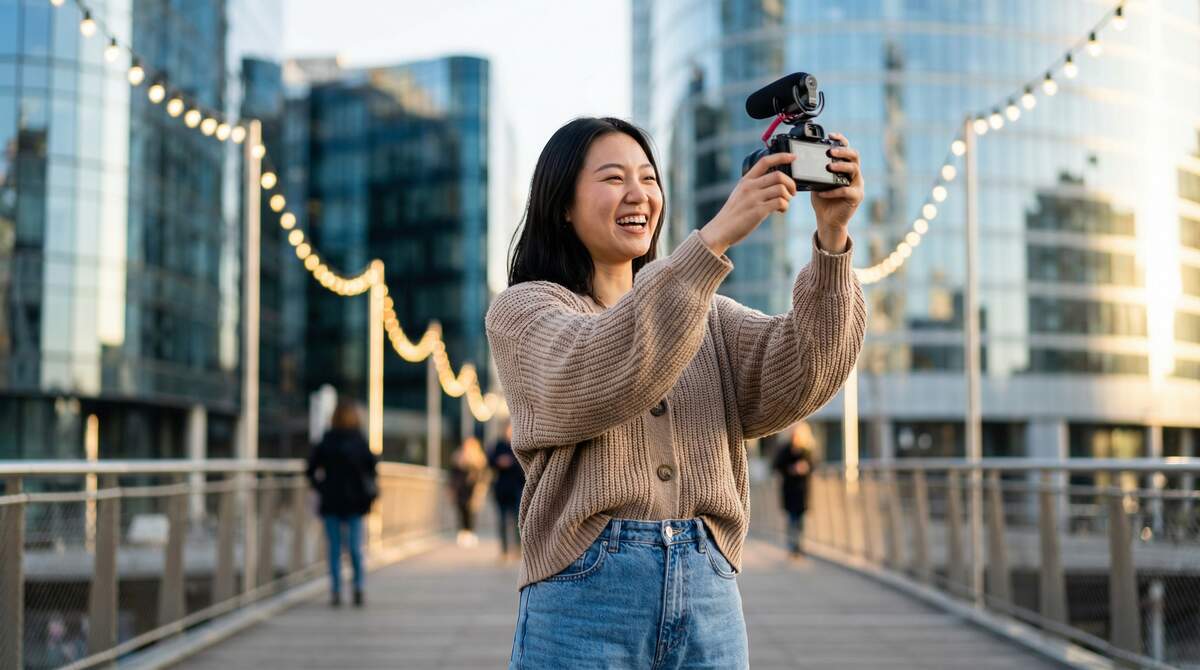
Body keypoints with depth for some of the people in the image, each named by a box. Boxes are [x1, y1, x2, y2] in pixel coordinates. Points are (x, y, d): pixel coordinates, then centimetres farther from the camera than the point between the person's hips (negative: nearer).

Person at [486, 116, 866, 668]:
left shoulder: (706, 315, 14)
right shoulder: (522, 311, 0)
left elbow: (795, 375, -4)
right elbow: (594, 377, -20)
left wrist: (832, 239, -18)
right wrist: (715, 237, -27)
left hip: (710, 596, 4)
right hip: (585, 590, -4)